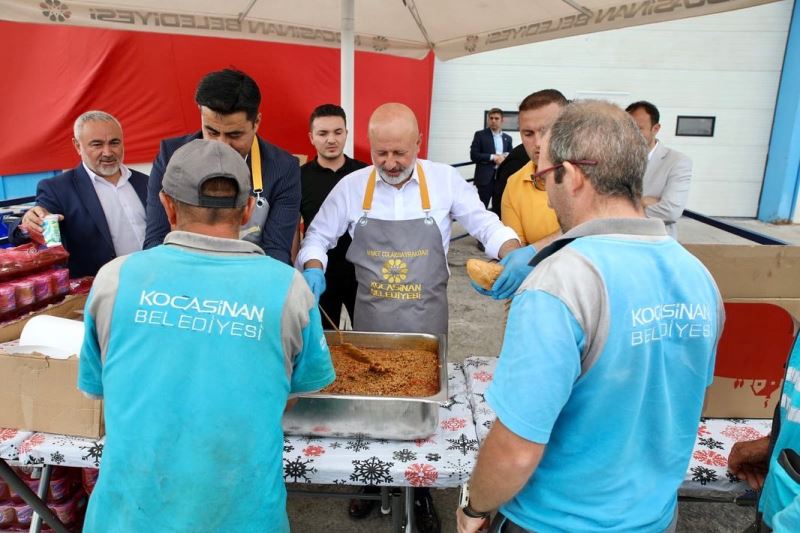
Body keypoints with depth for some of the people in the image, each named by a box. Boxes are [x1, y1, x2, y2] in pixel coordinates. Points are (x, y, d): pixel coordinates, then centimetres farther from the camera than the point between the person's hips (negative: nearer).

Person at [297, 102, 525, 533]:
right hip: (370, 319, 1)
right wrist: (313, 270, -14)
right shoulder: (351, 186, -3)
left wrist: (514, 256, -23)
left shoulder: (444, 180, -6)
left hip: (427, 321, -1)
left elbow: (486, 225, -4)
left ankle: (421, 489, 34)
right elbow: (318, 237, 6)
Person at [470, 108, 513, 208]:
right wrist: (492, 157, -13)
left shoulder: (507, 138, 14)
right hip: (485, 177, -4)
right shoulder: (480, 135, 2)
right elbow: (473, 155, -6)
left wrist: (505, 157, -7)